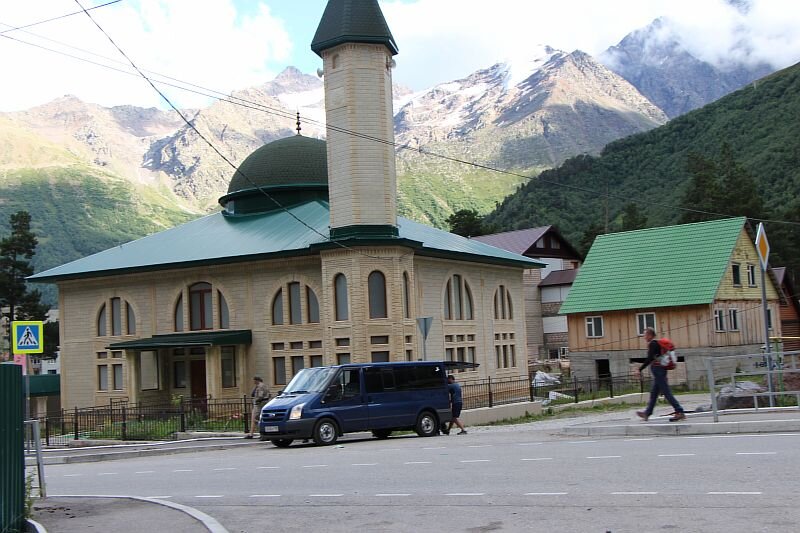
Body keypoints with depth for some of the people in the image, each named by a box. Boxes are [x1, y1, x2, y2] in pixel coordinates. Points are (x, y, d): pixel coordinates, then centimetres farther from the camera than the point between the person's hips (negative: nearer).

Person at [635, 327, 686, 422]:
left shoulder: (652, 344, -13)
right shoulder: (656, 343, 15)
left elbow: (649, 359, -22)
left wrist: (640, 369, -20)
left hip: (657, 370, -10)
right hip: (661, 370, 10)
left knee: (666, 392, -9)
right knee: (653, 393, 15)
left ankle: (680, 412, -11)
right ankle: (647, 413, 23)